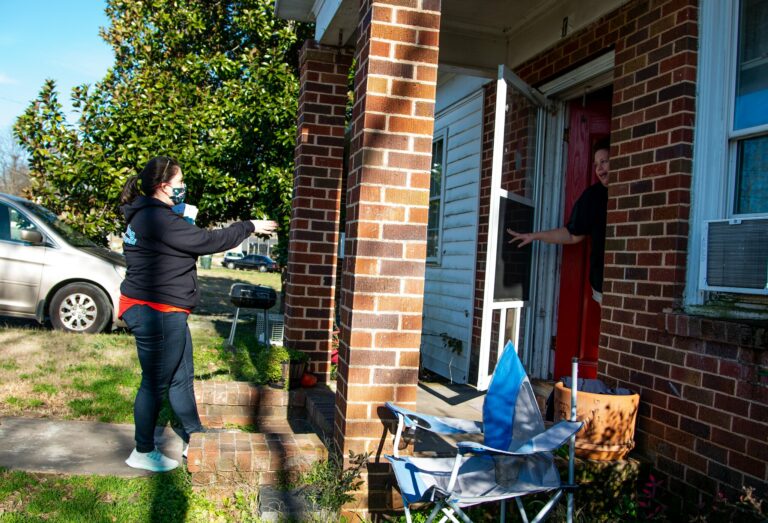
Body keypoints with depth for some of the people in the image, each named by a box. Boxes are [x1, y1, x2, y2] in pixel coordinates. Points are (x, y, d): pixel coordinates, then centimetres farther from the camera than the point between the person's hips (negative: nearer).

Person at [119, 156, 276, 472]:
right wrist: (249, 227, -9)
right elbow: (207, 242, -19)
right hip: (156, 312, -11)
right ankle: (142, 453, 18)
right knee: (155, 383, 2)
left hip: (166, 312, 11)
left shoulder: (147, 215, 14)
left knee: (181, 377, 17)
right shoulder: (156, 218, -20)